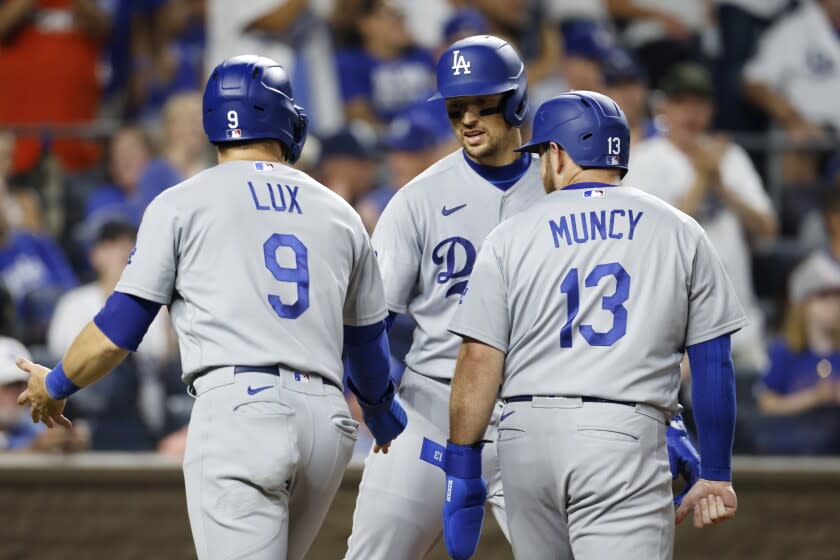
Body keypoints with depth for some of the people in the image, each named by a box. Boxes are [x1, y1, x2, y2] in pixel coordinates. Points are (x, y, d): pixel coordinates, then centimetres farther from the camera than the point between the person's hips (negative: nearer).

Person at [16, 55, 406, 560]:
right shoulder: (339, 214, 19)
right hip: (328, 421, 5)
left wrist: (56, 385, 25)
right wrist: (385, 417, 49)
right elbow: (370, 343, 29)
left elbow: (117, 333, 5)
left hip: (239, 409, -5)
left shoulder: (182, 204, 7)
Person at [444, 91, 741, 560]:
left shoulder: (512, 237, 8)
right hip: (626, 434, -2)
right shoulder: (681, 233, 9)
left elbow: (479, 363, 2)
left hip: (526, 439, 2)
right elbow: (713, 364, 7)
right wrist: (716, 475, 12)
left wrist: (462, 473, 6)